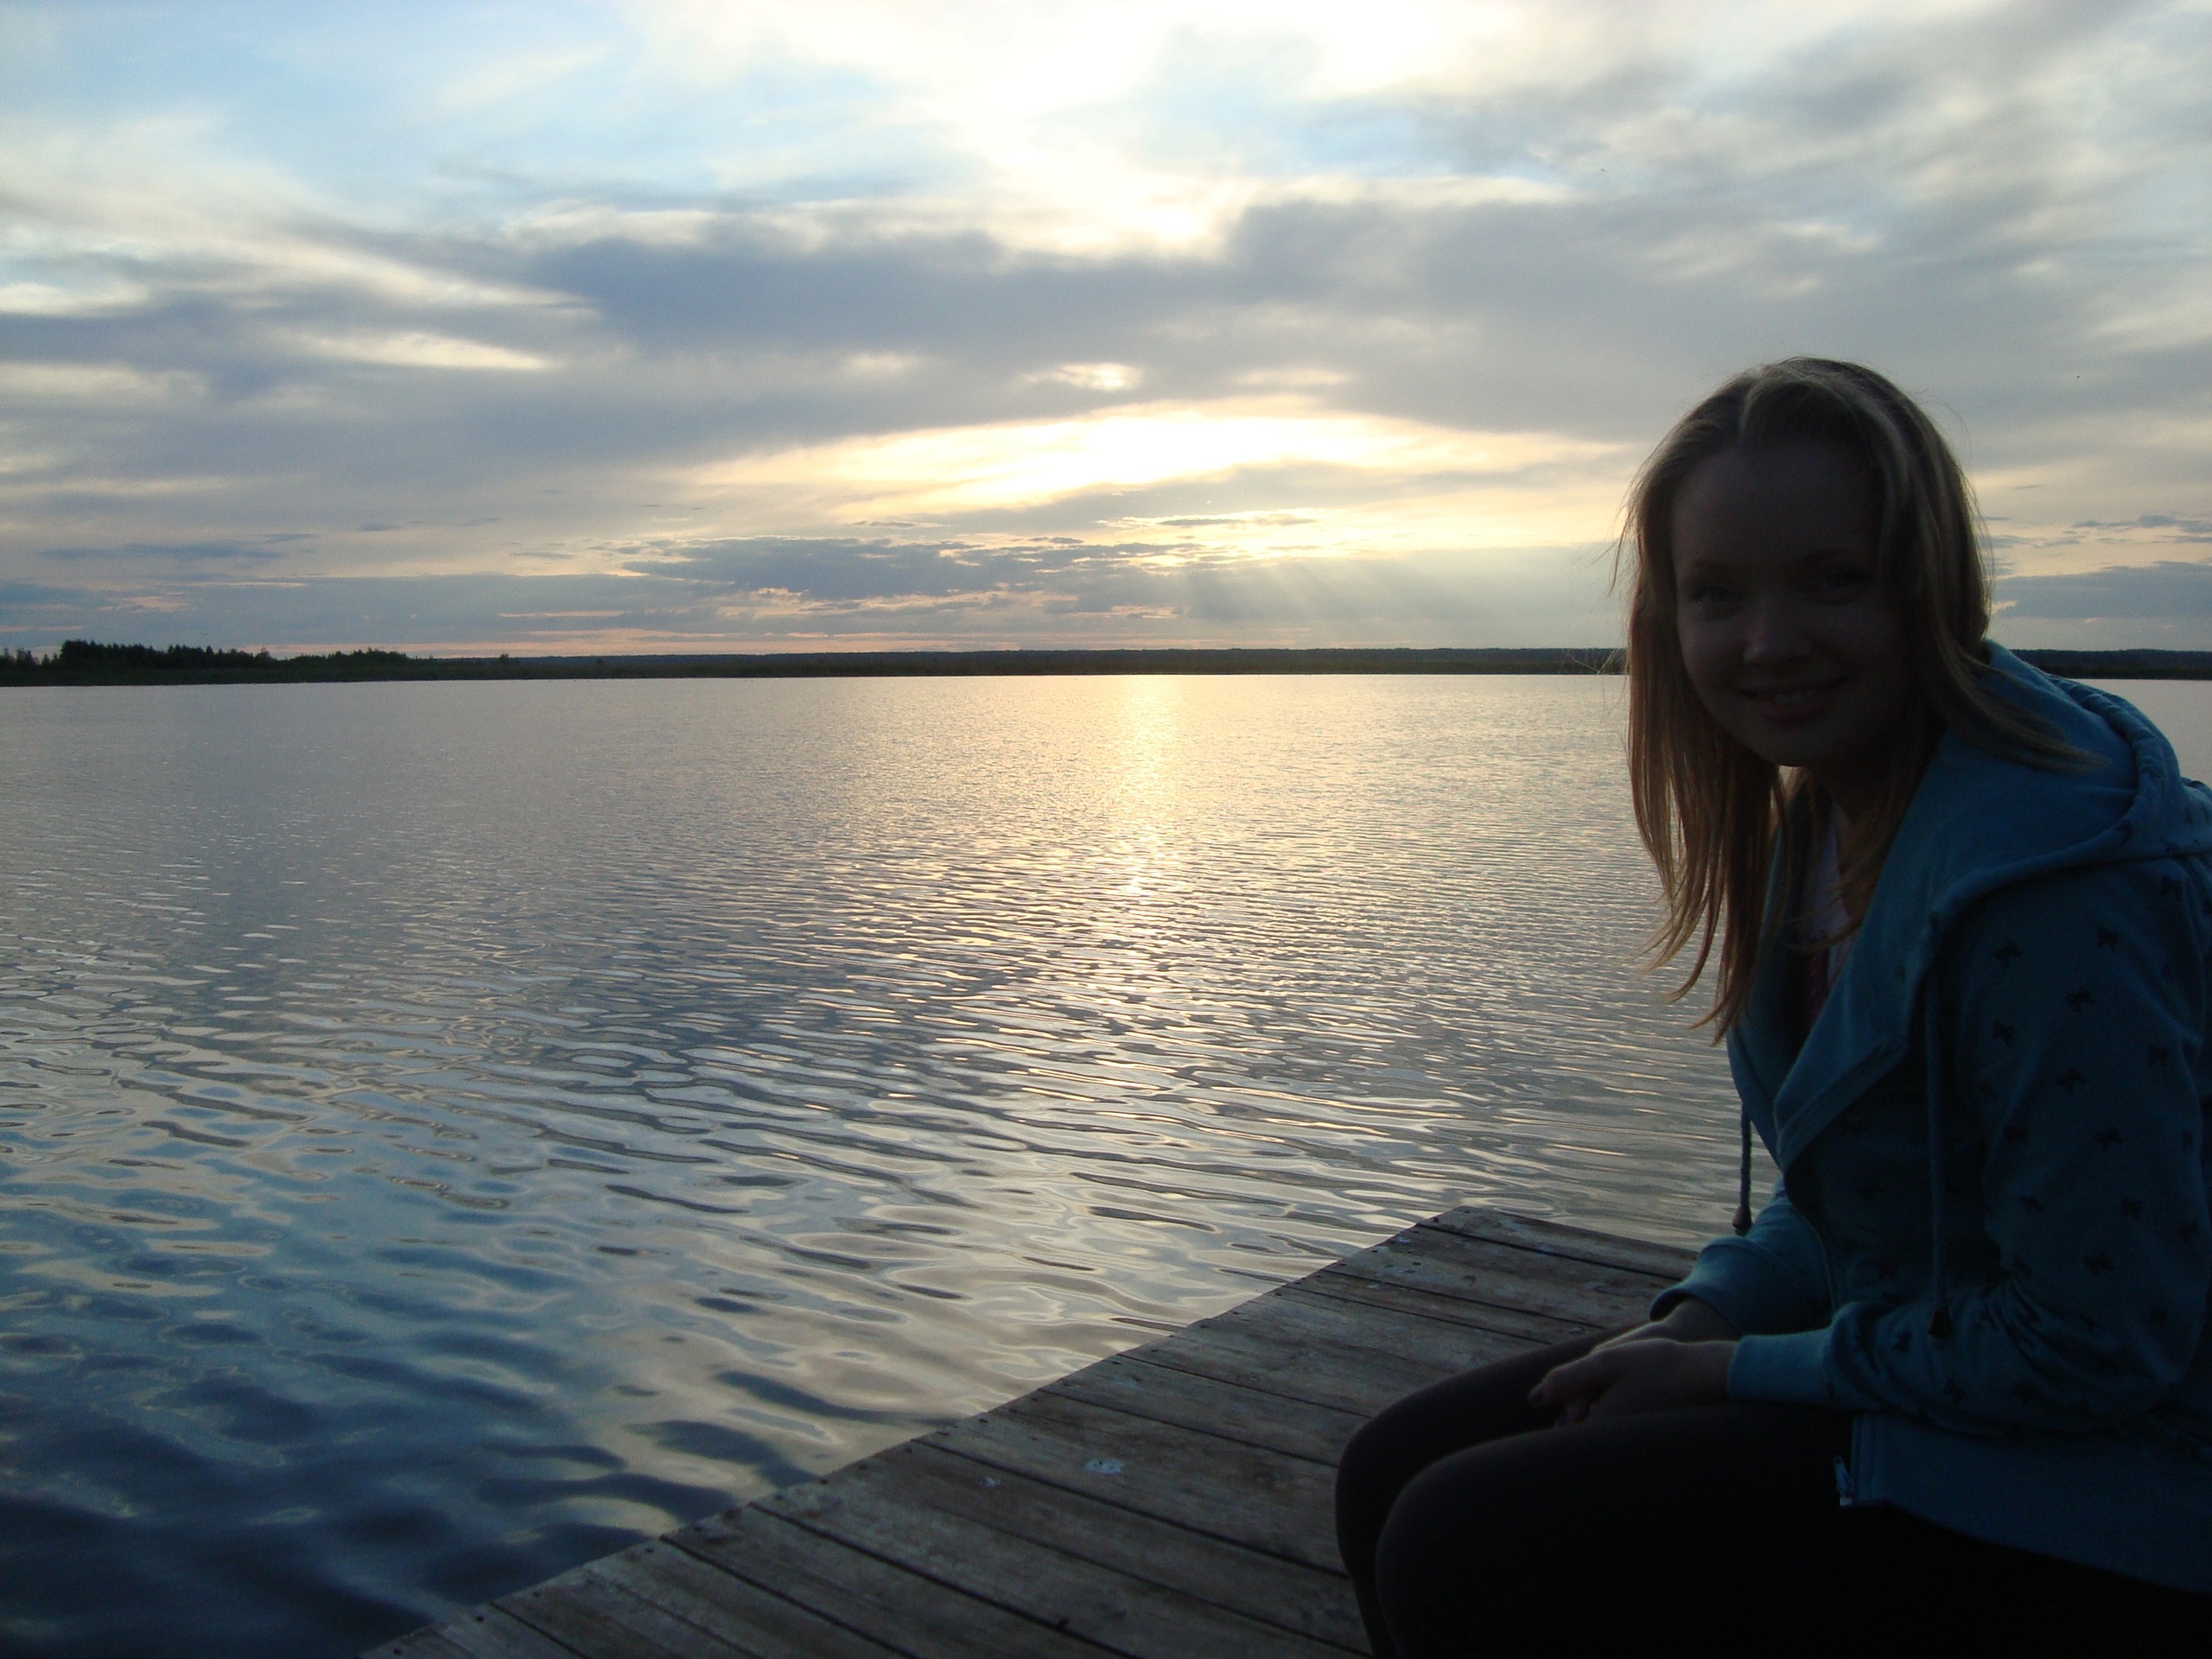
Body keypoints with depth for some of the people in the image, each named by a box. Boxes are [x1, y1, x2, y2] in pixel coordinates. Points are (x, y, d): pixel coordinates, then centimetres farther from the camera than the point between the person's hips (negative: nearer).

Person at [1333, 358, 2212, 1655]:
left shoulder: (2060, 880, -27)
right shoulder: (1826, 816, 3)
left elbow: (2094, 1343, -23)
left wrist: (1729, 1372, -14)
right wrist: (1701, 1321, -4)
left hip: (2096, 1489, -8)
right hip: (1929, 1349, 9)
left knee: (1462, 1550, -19)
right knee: (1395, 1472, 4)